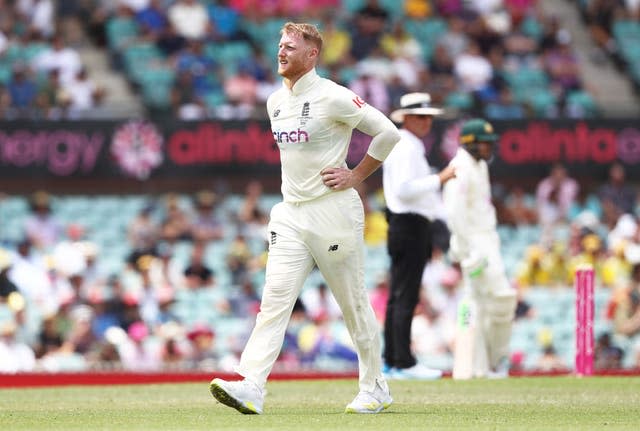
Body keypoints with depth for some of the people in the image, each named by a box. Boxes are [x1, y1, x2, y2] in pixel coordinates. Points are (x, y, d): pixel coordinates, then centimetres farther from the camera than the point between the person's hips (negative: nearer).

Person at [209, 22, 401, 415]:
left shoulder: (332, 97, -11)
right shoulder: (276, 102, 12)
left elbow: (388, 133, -11)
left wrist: (355, 176, -10)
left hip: (333, 211, -6)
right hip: (291, 214, 6)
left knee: (354, 302, 4)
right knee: (275, 295, -9)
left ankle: (375, 389, 19)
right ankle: (252, 388, -21)